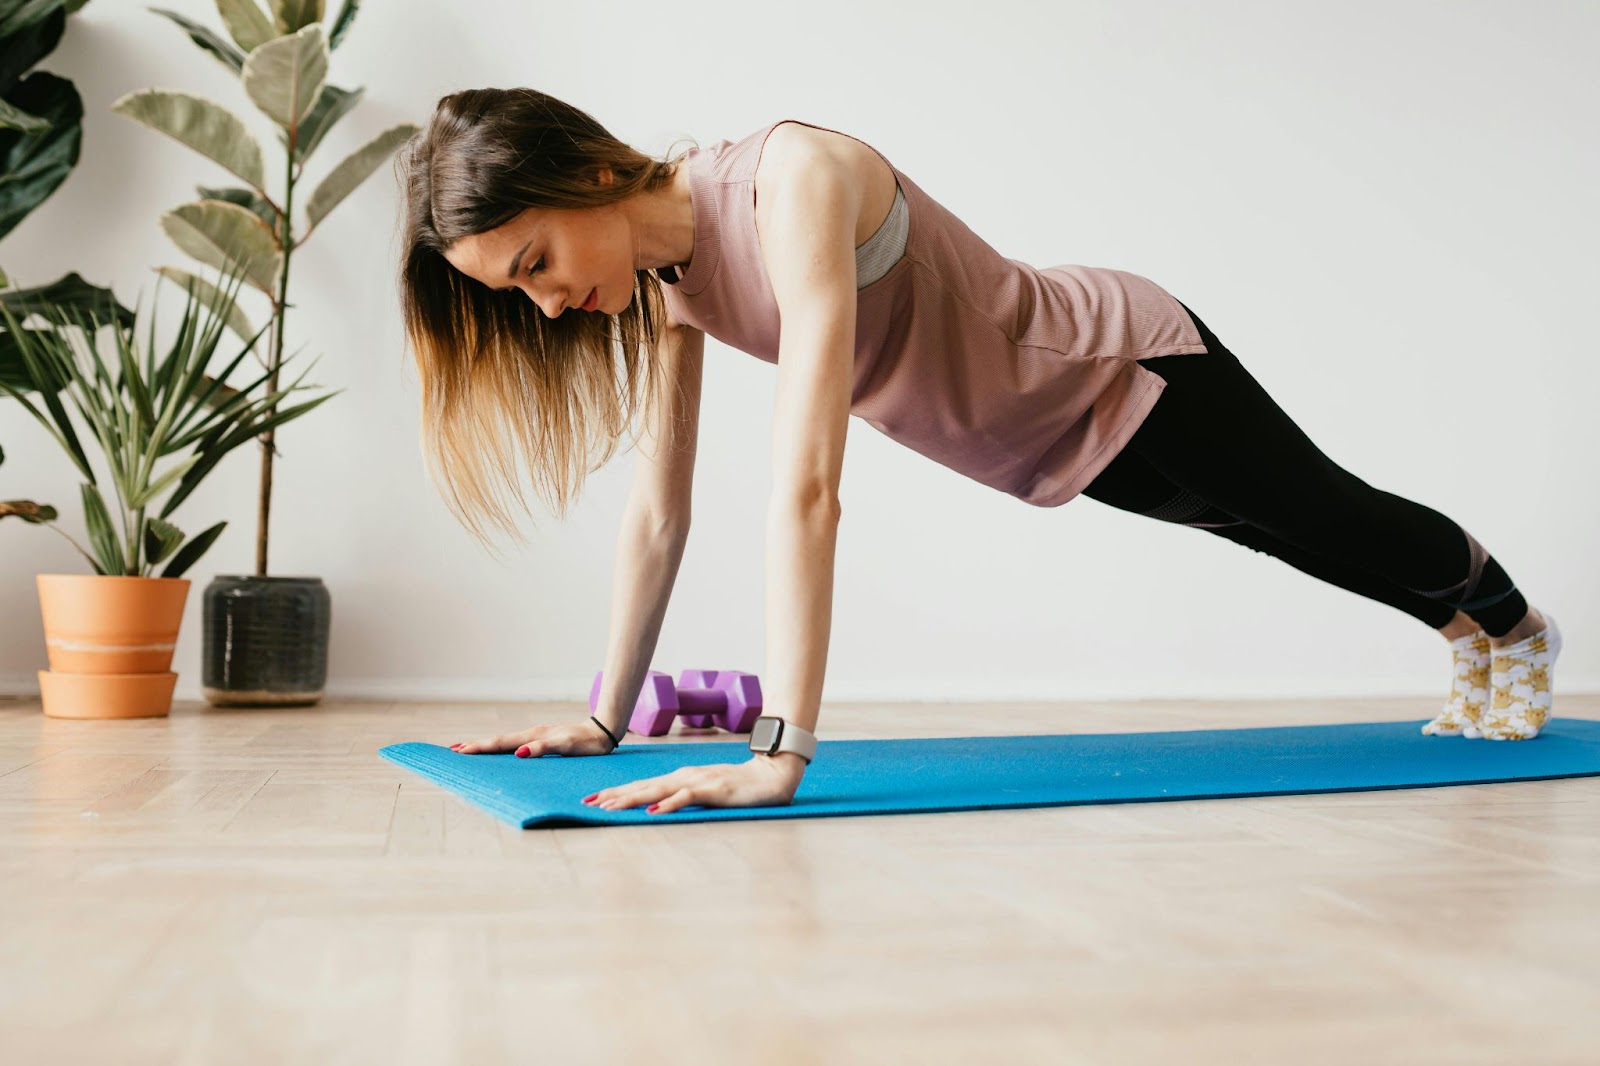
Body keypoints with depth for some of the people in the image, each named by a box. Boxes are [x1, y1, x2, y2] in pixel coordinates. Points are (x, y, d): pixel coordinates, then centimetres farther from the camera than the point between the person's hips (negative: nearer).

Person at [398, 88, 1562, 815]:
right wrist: (606, 719, -7)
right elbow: (658, 512, -8)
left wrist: (780, 756, -47)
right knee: (1306, 538, 29)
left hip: (1129, 370, -6)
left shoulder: (795, 180, -38)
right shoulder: (662, 280, -13)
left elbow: (806, 490, -45)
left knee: (1335, 518, 21)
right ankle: (1472, 637, 59)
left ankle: (1518, 627, 55)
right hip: (1046, 448, 6)